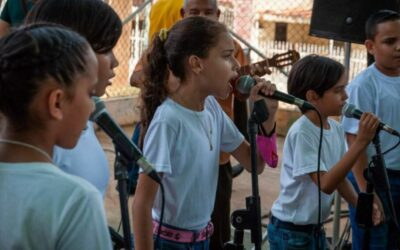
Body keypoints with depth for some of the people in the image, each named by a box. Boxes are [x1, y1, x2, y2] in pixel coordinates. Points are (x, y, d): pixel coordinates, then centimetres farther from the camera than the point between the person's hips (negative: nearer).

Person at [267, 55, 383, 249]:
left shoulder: (335, 129, 0)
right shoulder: (301, 132, -23)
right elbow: (326, 184, -30)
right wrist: (361, 142, -33)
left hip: (315, 229, 8)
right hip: (290, 231, -8)